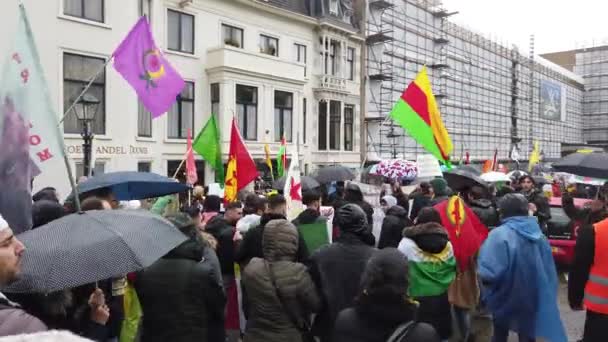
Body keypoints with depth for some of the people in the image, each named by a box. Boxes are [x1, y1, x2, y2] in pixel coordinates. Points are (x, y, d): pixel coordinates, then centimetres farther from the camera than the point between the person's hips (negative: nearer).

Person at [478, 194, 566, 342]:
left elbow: (489, 272, -33)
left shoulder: (500, 234, -23)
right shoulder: (538, 234, -4)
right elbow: (549, 271, 1)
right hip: (533, 299, 4)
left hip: (506, 298, -4)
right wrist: (544, 298, 12)